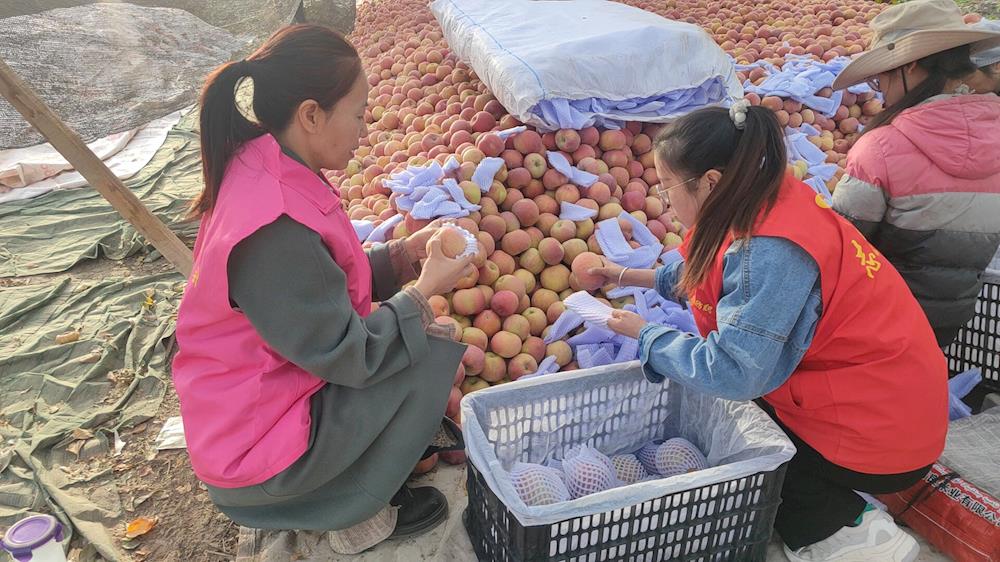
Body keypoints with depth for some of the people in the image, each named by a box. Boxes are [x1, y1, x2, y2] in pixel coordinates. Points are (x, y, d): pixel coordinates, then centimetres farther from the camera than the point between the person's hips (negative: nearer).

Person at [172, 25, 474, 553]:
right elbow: (345, 355, -25)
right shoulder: (275, 226, -32)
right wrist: (425, 290, -14)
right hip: (252, 448, -9)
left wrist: (401, 255, -2)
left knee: (408, 334, 13)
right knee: (433, 350, -10)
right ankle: (356, 511, 7)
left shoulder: (260, 170, -3)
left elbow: (318, 277, 8)